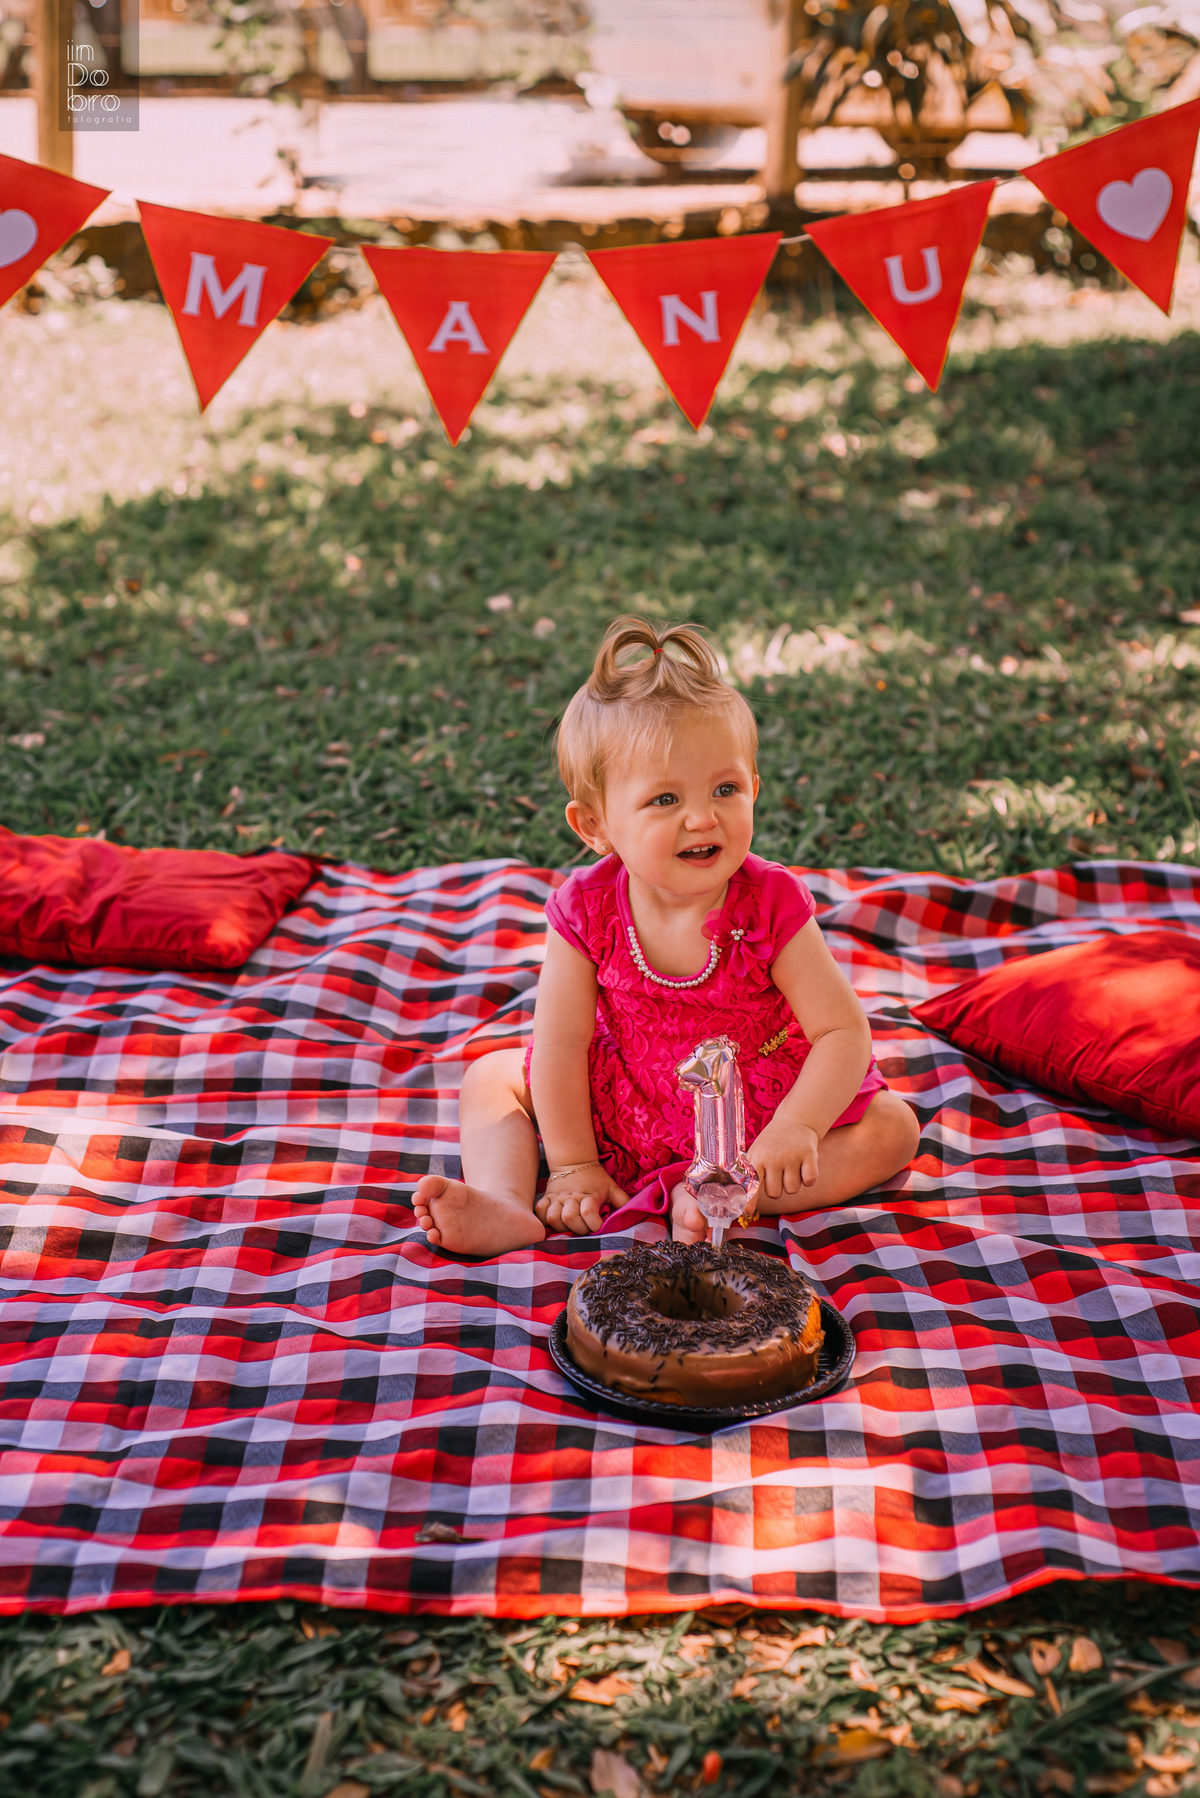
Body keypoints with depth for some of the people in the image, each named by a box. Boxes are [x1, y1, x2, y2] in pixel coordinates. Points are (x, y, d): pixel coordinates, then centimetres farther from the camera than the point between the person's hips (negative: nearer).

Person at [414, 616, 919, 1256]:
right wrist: (572, 1165, -14)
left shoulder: (771, 904, -23)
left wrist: (797, 1127, -37)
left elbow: (843, 1032, -22)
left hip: (758, 1117, -1)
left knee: (892, 1128, -20)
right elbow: (561, 1044, -13)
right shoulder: (586, 909, -19)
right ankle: (505, 1205, -20)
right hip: (623, 1115, 2)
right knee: (491, 1076, -1)